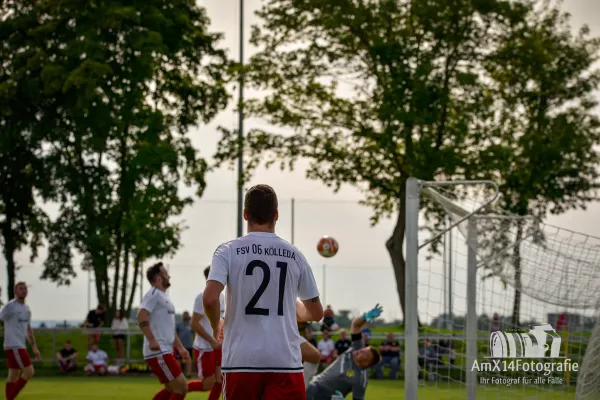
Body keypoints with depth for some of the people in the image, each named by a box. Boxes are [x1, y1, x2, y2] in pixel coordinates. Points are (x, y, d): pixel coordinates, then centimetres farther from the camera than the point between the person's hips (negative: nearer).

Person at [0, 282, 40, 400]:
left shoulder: (26, 308, 16)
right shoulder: (10, 306, -9)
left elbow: (29, 329, 24)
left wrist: (34, 347, 20)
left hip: (20, 346, 8)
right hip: (14, 346, -8)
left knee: (14, 376, 8)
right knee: (29, 371, -13)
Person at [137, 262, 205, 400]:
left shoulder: (163, 297, 21)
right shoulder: (154, 294, -10)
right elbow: (141, 317, -23)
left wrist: (180, 347, 25)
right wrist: (152, 340, -29)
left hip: (165, 352, 10)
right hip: (158, 352, -10)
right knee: (182, 387, -10)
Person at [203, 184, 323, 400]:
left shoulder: (228, 251, 0)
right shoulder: (294, 256, 7)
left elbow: (209, 299, -14)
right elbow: (316, 313, 15)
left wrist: (216, 326, 8)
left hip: (241, 360, 0)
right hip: (285, 360, 0)